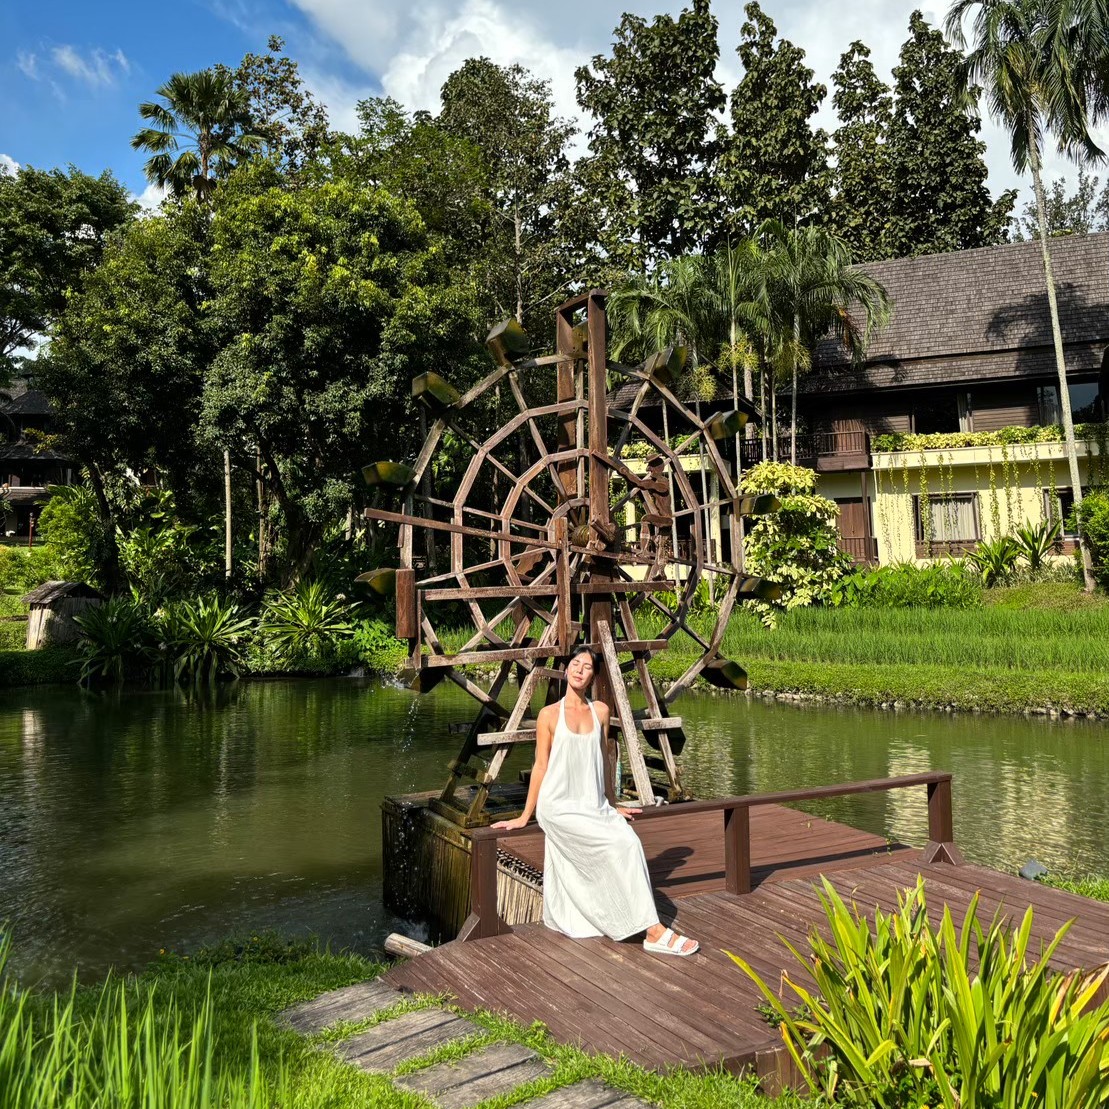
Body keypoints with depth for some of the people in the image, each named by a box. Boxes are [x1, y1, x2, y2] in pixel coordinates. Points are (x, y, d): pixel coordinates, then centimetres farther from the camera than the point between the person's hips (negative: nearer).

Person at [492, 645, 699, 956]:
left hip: (594, 807, 5)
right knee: (621, 844, -23)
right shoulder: (549, 715, -3)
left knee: (629, 842, -22)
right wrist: (524, 816, 3)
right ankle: (653, 931, -20)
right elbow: (540, 766, 1)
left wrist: (612, 804, 24)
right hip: (560, 808, -5)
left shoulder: (600, 711, 8)